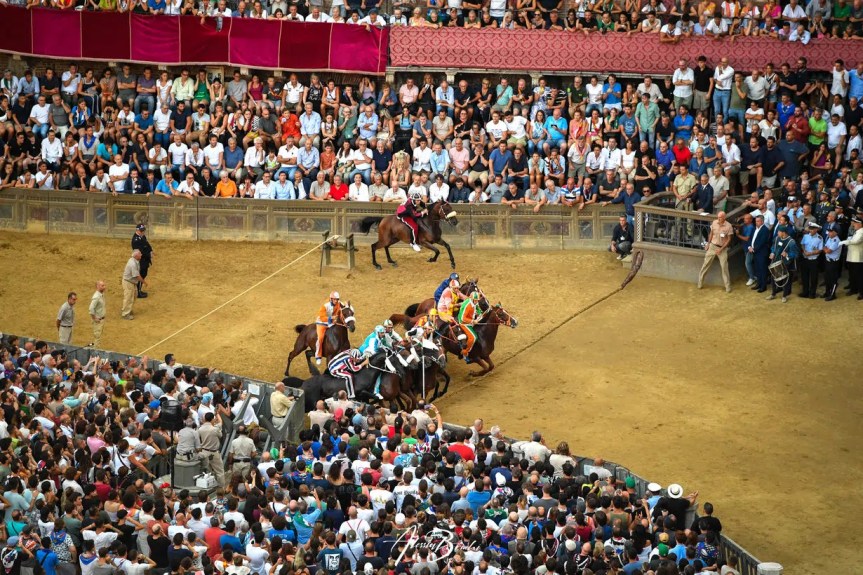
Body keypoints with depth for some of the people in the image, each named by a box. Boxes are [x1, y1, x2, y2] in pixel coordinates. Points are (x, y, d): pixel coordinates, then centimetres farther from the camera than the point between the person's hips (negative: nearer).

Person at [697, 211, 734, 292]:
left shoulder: (728, 226, -16)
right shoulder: (714, 223, -6)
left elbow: (729, 239, -10)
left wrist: (721, 249, -14)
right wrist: (708, 244, 6)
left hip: (722, 248, -3)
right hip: (712, 246, 3)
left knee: (724, 267, -2)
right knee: (706, 264, 6)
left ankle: (728, 286, 8)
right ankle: (700, 282, 18)